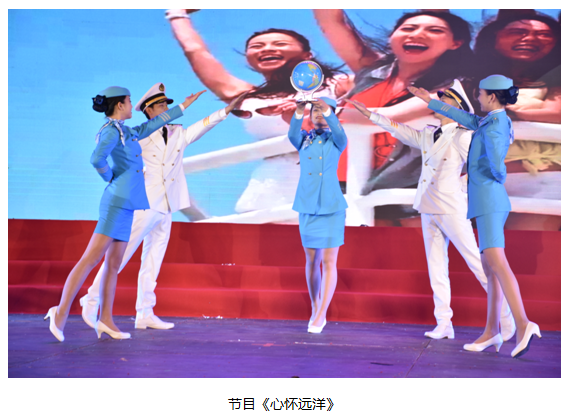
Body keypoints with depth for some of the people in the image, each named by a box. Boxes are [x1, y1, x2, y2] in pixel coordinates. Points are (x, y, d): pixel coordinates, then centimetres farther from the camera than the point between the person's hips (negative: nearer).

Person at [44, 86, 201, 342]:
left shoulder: (122, 131, 18)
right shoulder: (111, 130, -10)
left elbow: (151, 126, 30)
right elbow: (97, 159, -28)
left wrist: (183, 106, 37)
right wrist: (112, 179, -8)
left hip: (123, 204, 10)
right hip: (118, 201, -10)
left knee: (113, 264, 6)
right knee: (91, 259, -12)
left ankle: (106, 320, 7)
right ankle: (61, 312, -12)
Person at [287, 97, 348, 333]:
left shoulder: (336, 141, 5)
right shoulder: (304, 140, 9)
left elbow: (339, 132, -19)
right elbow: (292, 135, -14)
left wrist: (327, 109, -34)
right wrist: (299, 113, -32)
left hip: (331, 207, -2)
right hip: (307, 207, 2)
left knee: (329, 261, -5)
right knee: (312, 260, 9)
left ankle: (320, 316, 0)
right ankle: (315, 311, 21)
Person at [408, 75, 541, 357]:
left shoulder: (493, 128, -14)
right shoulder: (500, 121, 15)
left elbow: (497, 160, -32)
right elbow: (466, 119, 29)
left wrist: (498, 177, -8)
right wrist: (430, 101, 36)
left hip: (488, 200, -10)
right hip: (491, 203, 10)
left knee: (496, 262, -20)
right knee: (489, 267, 9)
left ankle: (522, 324, -30)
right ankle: (491, 332, 13)